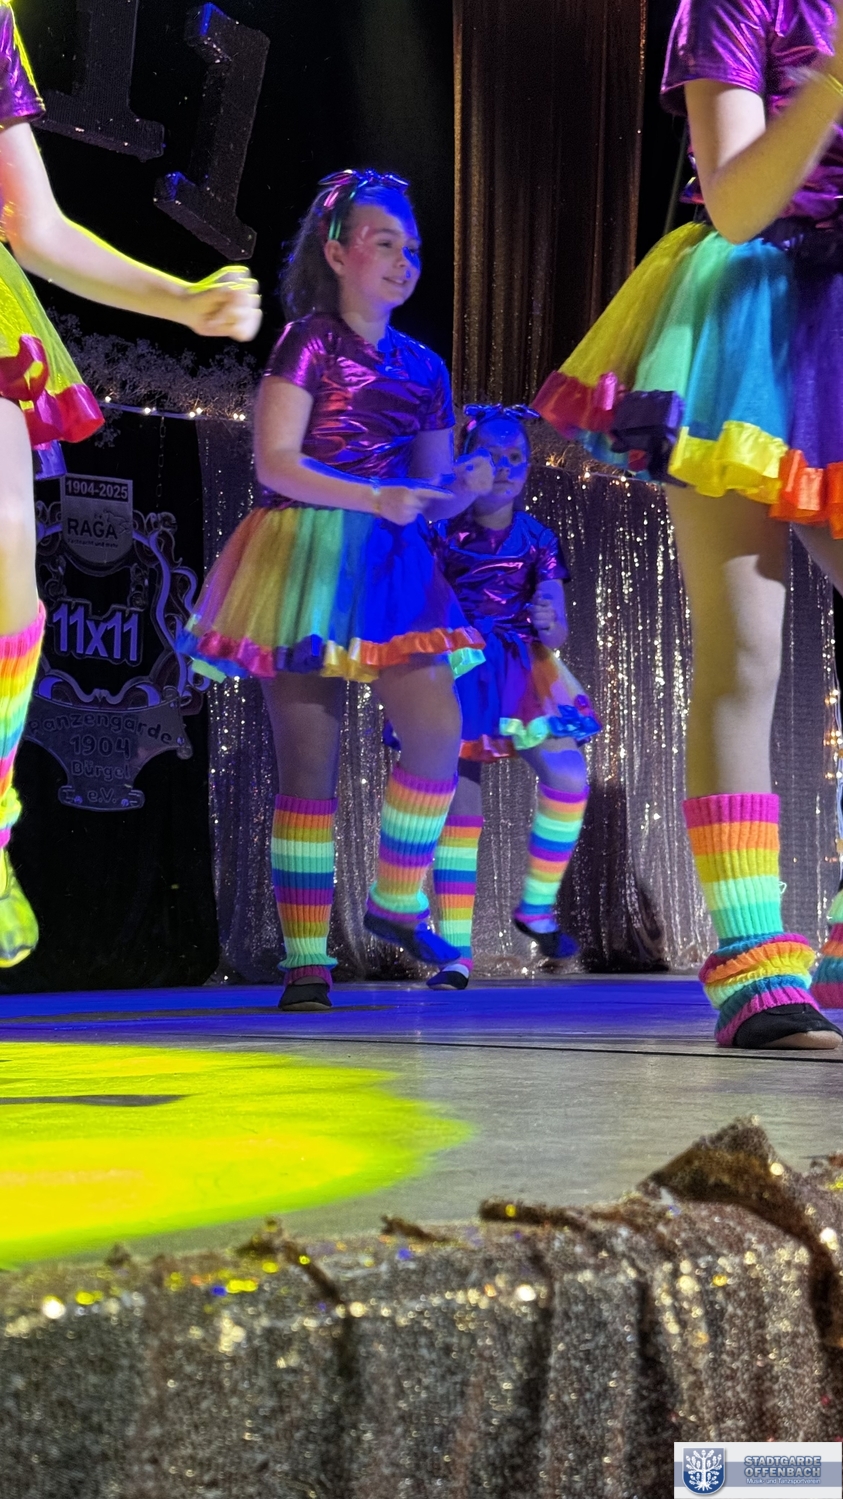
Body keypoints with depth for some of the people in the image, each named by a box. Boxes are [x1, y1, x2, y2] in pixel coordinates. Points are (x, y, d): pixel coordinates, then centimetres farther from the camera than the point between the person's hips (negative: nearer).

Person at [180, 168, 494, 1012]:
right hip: (306, 558, -5)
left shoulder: (422, 367, 16)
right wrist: (374, 499, -19)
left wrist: (466, 488, -6)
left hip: (388, 565, 5)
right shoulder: (308, 342, -1)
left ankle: (396, 902, 9)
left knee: (439, 733, -11)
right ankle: (305, 959, -1)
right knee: (309, 761, -6)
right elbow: (275, 463, -9)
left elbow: (429, 491, 17)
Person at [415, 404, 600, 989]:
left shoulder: (537, 539, 3)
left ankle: (537, 906, 1)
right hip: (460, 673, -2)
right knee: (461, 805, -6)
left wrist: (549, 625, -21)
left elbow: (558, 633, 1)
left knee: (569, 776, -19)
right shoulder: (443, 532, -3)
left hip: (522, 672, 2)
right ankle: (457, 949, 0)